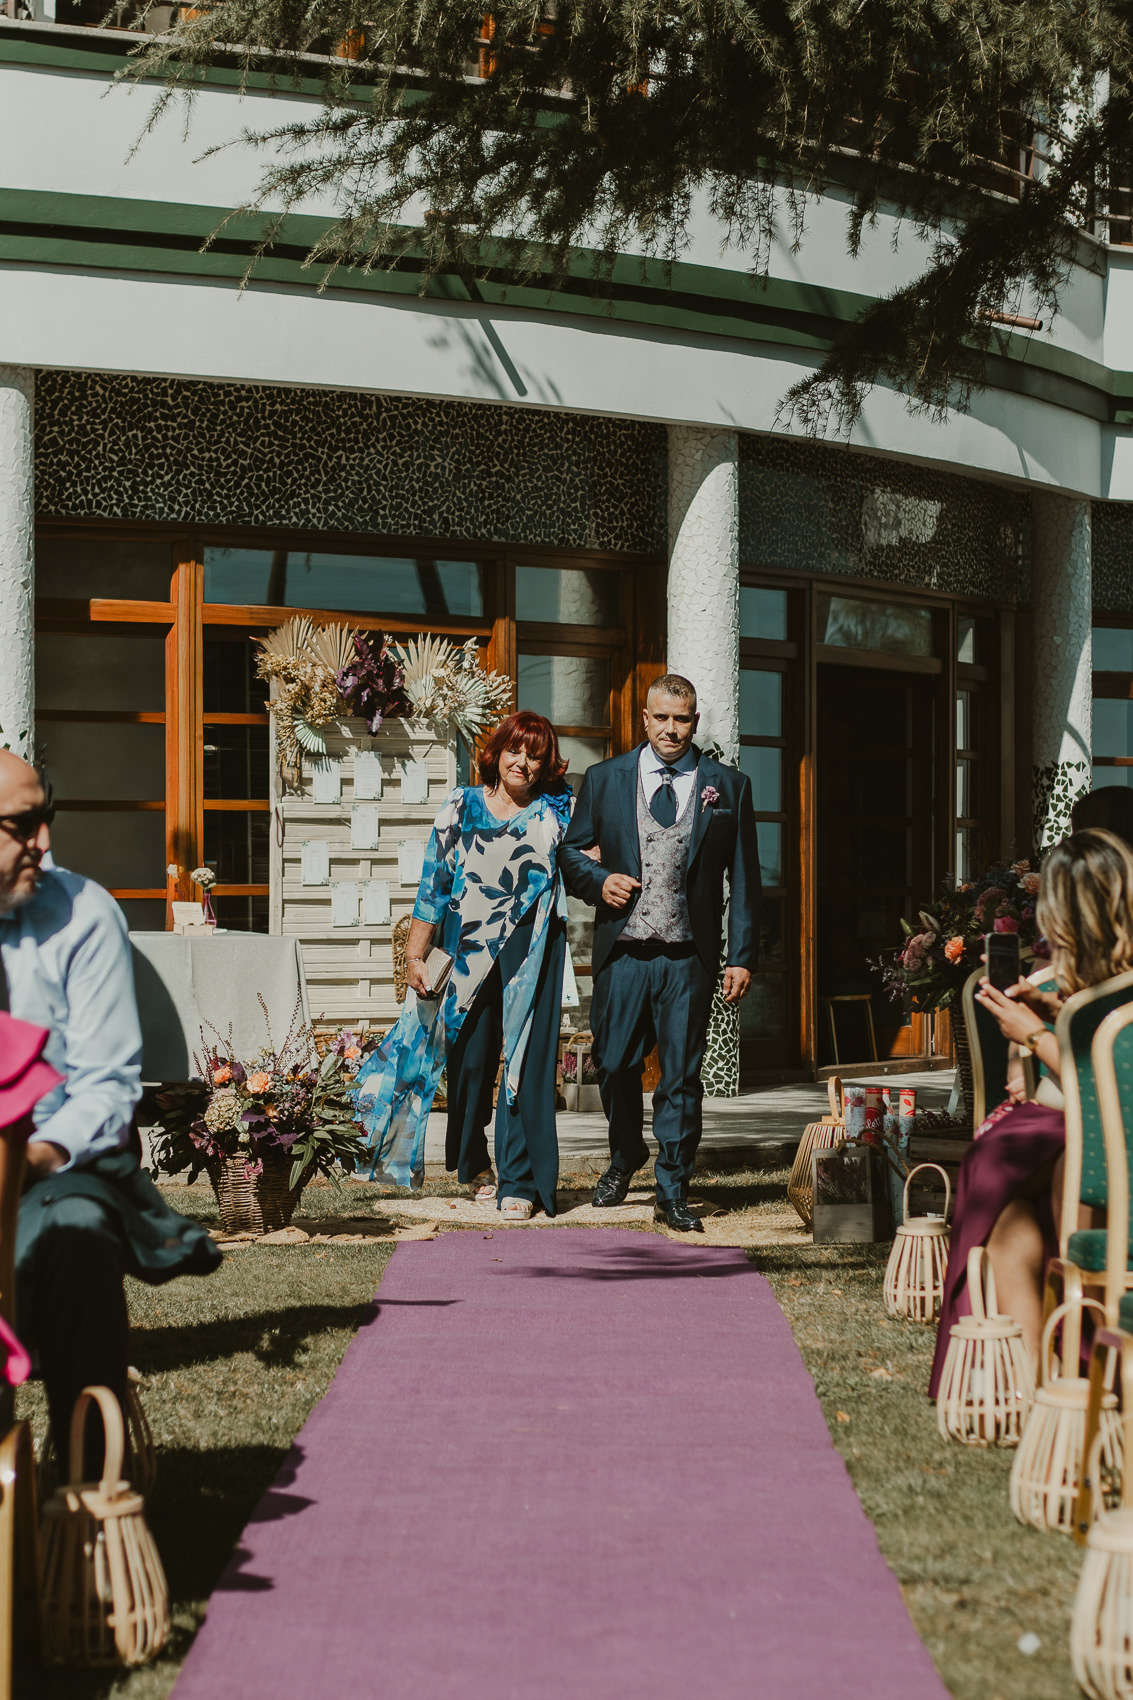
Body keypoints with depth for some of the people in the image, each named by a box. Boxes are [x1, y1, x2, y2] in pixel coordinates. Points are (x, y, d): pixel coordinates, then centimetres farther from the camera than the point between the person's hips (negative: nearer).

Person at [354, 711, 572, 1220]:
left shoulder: (554, 812, 7)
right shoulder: (460, 806, 5)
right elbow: (434, 885, 5)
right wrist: (415, 953, 1)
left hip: (529, 954, 0)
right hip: (466, 950, 1)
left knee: (527, 1063, -7)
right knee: (470, 1059, 7)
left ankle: (520, 1182, -3)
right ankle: (473, 1163, 29)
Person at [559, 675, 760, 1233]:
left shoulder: (728, 786, 6)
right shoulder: (604, 779, 8)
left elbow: (744, 879, 6)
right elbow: (571, 852, 16)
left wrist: (742, 955, 0)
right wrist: (598, 881, -6)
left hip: (688, 957, -1)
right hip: (623, 954, 1)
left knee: (681, 1076, 0)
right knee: (614, 1066, 5)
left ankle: (672, 1192, 10)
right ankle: (624, 1160, 32)